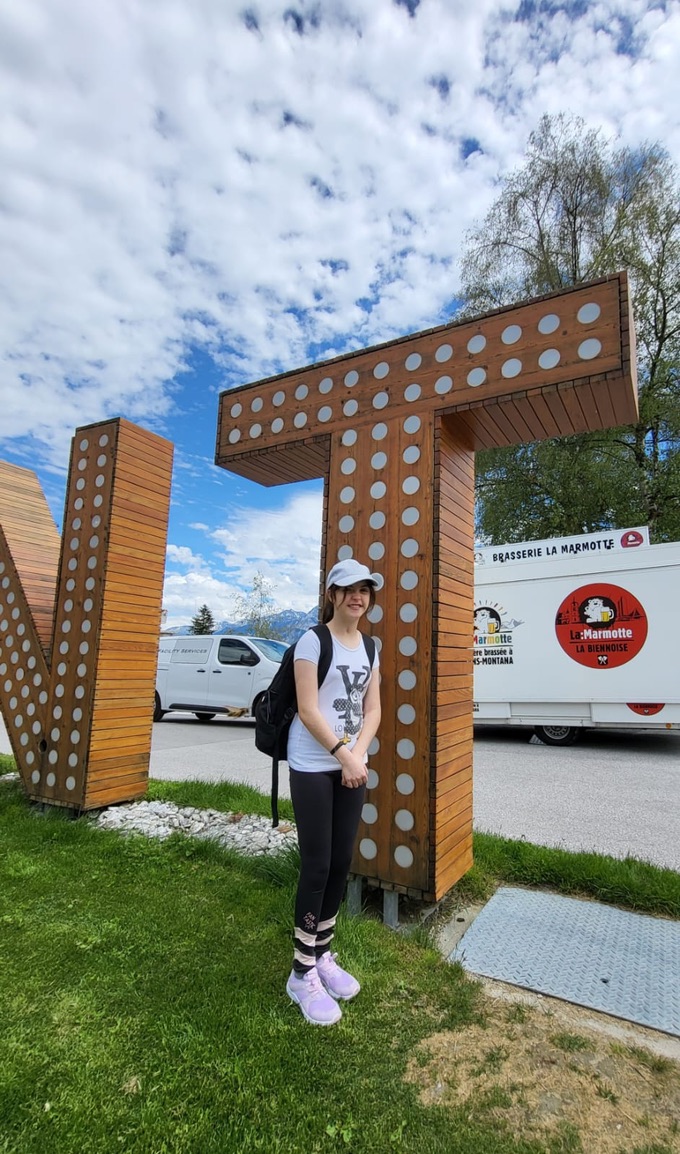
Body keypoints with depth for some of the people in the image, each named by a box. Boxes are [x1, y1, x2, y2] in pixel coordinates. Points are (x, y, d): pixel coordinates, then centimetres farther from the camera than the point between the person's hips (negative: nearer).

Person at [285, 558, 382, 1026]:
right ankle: (302, 973, 17)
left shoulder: (369, 647, 9)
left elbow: (372, 709, 7)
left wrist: (357, 755, -7)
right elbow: (308, 710, -15)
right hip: (313, 767, -6)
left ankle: (323, 955, 31)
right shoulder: (313, 641, -11)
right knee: (317, 867, -1)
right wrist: (343, 755, -15)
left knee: (341, 864, 12)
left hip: (352, 766, 6)